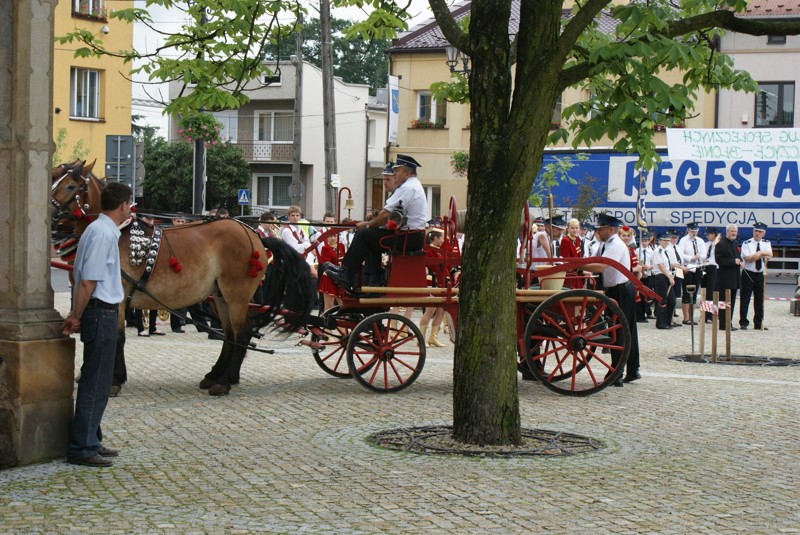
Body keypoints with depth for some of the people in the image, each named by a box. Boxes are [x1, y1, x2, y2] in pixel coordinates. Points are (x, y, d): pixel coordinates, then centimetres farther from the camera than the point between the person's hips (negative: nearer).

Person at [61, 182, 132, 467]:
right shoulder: (104, 233, -17)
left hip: (102, 313, 10)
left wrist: (77, 315, 13)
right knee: (96, 383, -5)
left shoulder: (100, 229, 15)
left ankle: (90, 441, 27)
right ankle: (82, 448, 0)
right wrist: (76, 316, -14)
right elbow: (88, 282, -20)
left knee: (97, 381, 17)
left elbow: (85, 277, 15)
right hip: (101, 313, -10)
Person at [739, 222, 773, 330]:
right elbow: (747, 258, -17)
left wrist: (760, 253, -22)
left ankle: (758, 323, 16)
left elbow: (770, 254, -9)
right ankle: (743, 323, 3)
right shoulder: (747, 243, -5)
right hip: (748, 274, -4)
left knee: (759, 300, 8)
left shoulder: (766, 243, 8)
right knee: (745, 299, -3)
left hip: (760, 275, 4)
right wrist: (762, 254, -16)